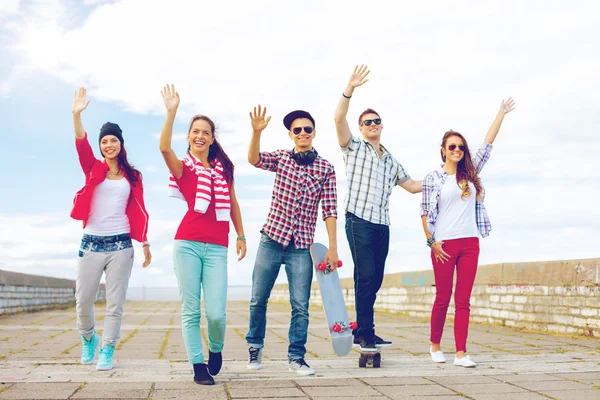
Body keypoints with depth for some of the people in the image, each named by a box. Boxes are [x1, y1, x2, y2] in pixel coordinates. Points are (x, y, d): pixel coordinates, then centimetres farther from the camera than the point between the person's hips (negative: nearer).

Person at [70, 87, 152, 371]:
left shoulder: (133, 176, 8)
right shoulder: (93, 169, 6)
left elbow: (139, 211, 8)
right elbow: (81, 146, -12)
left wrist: (145, 243, 4)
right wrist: (77, 114, -27)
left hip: (121, 244, 0)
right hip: (91, 243, 0)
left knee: (115, 302, 1)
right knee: (83, 299, 3)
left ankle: (107, 351, 11)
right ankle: (88, 339, 30)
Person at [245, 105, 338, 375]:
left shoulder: (326, 168, 3)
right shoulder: (281, 158, 4)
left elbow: (329, 210, 1)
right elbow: (254, 159, -16)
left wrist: (333, 248, -4)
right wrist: (257, 131, -34)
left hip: (301, 246, 0)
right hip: (271, 240, 1)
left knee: (301, 305, 1)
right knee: (258, 299, 8)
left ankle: (296, 357, 15)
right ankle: (255, 347, 29)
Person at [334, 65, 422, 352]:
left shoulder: (391, 161, 24)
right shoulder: (354, 148, 9)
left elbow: (412, 186, 27)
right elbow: (339, 118, -6)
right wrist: (350, 89, -18)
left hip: (382, 225, 6)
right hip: (359, 221, -6)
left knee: (375, 279, 4)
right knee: (366, 276, -12)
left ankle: (360, 333, 12)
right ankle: (366, 333, -7)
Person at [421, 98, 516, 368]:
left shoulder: (470, 173, 10)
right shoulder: (433, 178, 0)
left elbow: (488, 144, 13)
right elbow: (425, 213, -1)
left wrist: (501, 114, 14)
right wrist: (431, 241, -8)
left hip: (469, 243, 4)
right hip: (444, 245, -4)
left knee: (463, 300, 2)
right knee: (443, 298, 3)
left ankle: (461, 353, 3)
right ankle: (435, 345, 21)